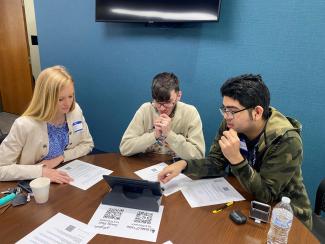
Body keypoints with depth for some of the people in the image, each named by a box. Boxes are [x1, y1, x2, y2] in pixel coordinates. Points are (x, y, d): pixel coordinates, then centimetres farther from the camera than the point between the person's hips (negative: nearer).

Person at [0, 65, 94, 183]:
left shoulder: (75, 111, -11)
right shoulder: (24, 125, -21)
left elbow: (87, 144, 1)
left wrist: (61, 157, -12)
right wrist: (41, 171, -25)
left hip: (69, 178, 2)